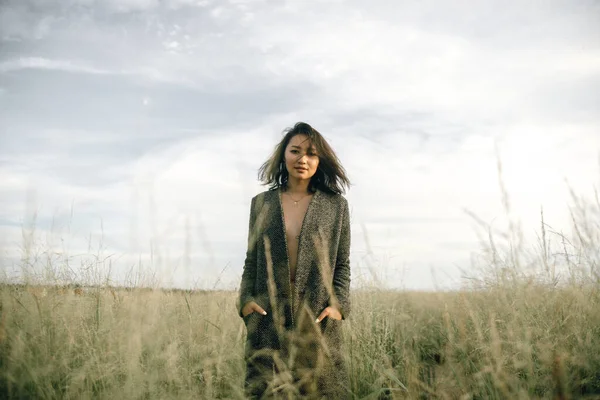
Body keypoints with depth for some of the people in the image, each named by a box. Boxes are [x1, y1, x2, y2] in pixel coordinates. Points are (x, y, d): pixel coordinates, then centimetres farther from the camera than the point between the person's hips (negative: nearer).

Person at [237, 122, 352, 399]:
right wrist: (245, 299, -1)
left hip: (318, 321, -1)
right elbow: (251, 261, 12)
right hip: (268, 319, 1)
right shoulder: (261, 203, 10)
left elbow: (342, 264, 8)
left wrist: (339, 304, -5)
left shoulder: (336, 205, 6)